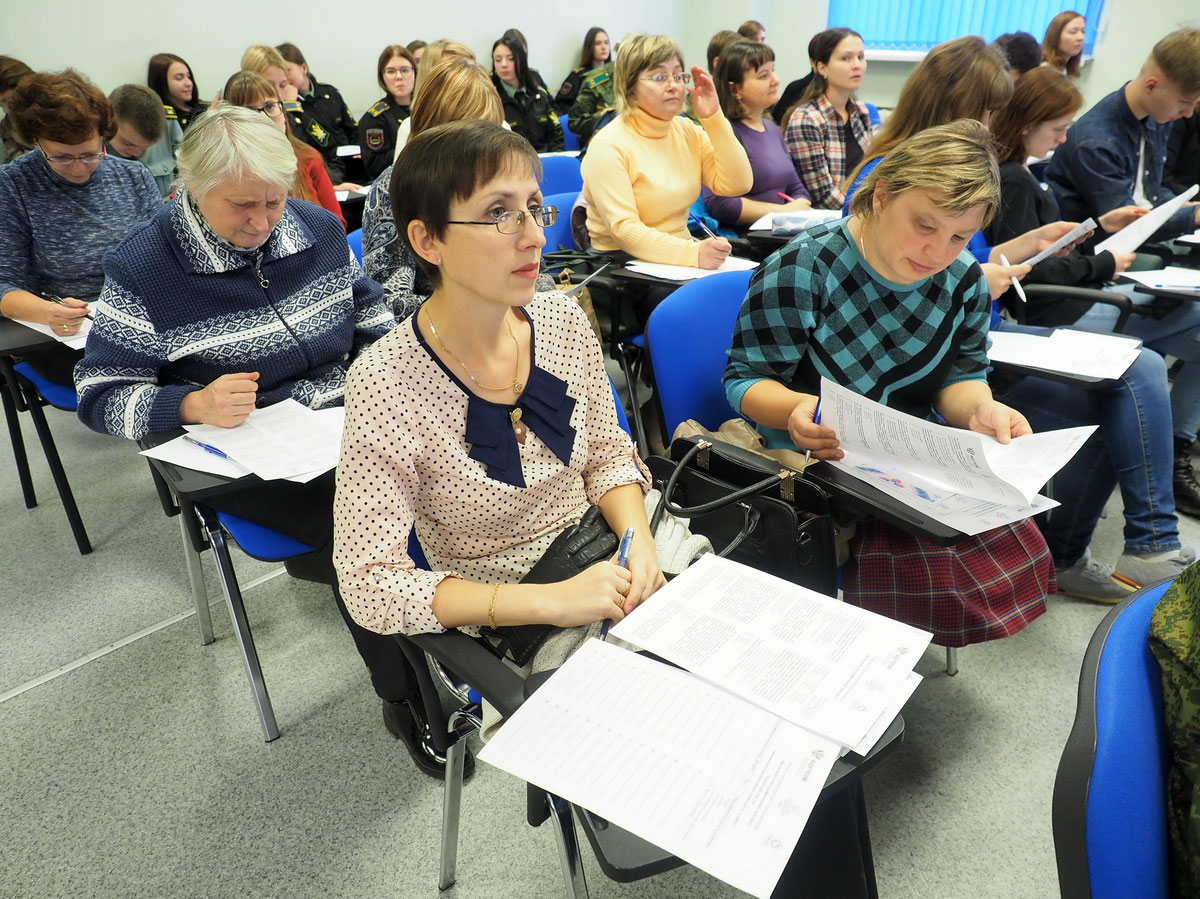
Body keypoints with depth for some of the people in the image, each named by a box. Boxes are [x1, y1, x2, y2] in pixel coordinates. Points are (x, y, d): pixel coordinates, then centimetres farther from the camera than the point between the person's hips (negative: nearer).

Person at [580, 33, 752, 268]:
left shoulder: (687, 130, 9)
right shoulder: (608, 145, -11)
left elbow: (738, 185, 2)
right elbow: (624, 230, -21)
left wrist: (713, 118, -5)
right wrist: (693, 254, -34)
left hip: (680, 257, 7)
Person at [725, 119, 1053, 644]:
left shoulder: (964, 278, 4)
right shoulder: (799, 272, -15)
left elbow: (961, 374, 13)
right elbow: (745, 379, -11)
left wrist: (980, 411, -11)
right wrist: (794, 409, -33)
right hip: (816, 463, -6)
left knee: (1016, 550, -15)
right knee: (919, 570, -27)